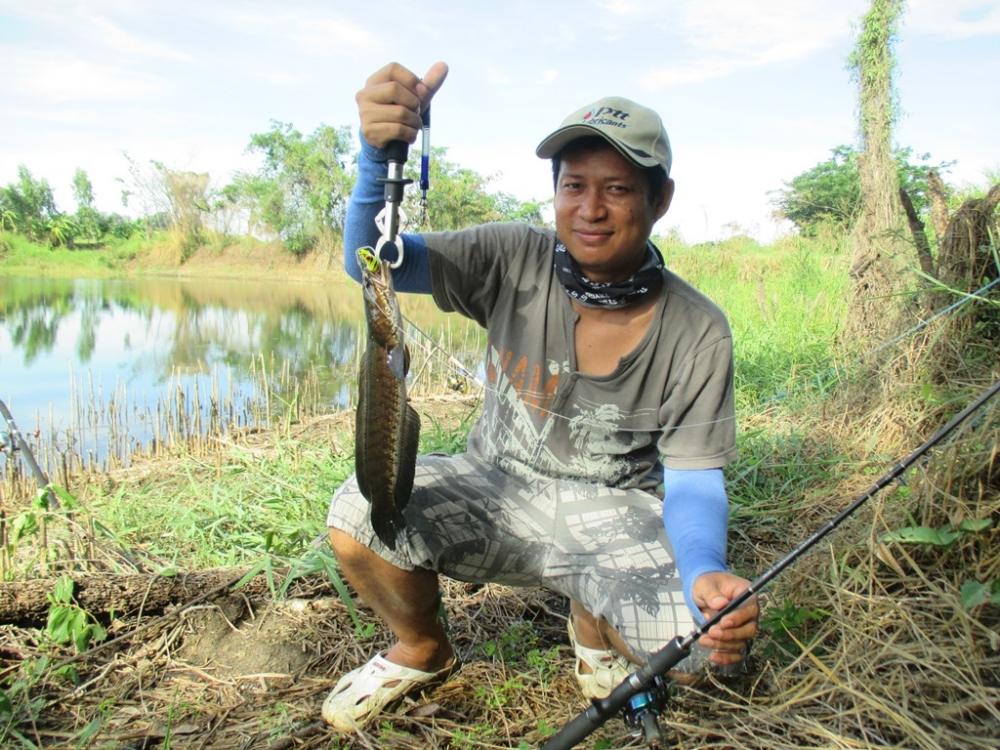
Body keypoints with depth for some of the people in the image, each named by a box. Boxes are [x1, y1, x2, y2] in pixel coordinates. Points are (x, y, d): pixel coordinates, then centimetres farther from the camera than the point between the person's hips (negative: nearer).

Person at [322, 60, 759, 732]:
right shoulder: (514, 261, -11)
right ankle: (423, 650, 9)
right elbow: (372, 261, -16)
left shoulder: (698, 334, -12)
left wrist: (707, 571, -32)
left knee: (703, 631, -27)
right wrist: (380, 154, -37)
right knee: (358, 514, -25)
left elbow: (692, 478, -10)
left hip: (614, 512, 0)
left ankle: (594, 628, 12)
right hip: (495, 492, 1)